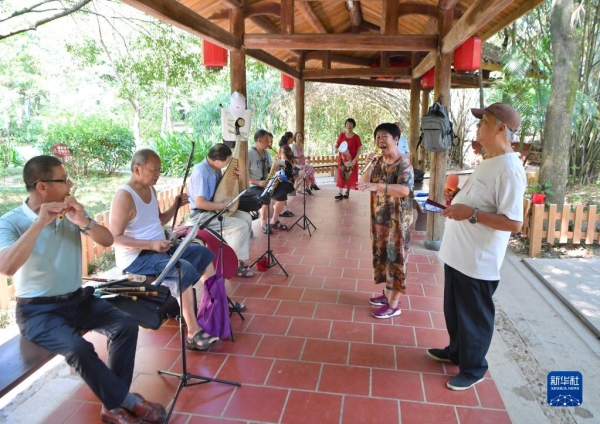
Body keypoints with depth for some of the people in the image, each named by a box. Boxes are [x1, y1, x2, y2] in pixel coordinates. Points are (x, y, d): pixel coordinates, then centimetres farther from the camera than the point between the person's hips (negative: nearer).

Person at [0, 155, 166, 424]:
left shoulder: (69, 212, 2)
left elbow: (107, 241, -1)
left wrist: (83, 221, -20)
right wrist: (39, 223, -30)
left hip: (77, 299, 5)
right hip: (37, 310, -5)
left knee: (126, 324, -17)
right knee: (78, 349, -30)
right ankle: (126, 400, -8)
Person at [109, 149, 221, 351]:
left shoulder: (150, 189, 9)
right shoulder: (124, 197, -19)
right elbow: (115, 238, -23)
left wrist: (175, 207, 1)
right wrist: (151, 244, -31)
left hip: (160, 247, 10)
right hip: (136, 257, -10)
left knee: (203, 253, 8)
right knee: (185, 269, -30)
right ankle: (194, 333, -24)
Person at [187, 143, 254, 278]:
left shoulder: (215, 168, 3)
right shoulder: (201, 172, -25)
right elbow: (200, 203, -30)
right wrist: (223, 205, -20)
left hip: (215, 209, 9)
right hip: (202, 215, -9)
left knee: (246, 218, 6)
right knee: (241, 226, -17)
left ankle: (239, 256, 12)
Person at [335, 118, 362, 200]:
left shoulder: (356, 137, -3)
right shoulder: (342, 135, 3)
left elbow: (359, 150, -4)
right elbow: (336, 145, 6)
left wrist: (355, 159, -16)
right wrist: (336, 149, -18)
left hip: (352, 160, -1)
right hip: (342, 159, 1)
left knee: (350, 176, 4)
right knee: (341, 175, -5)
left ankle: (347, 192, 17)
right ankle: (340, 193, -9)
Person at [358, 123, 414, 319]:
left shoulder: (403, 162, -16)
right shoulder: (378, 161, 8)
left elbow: (405, 189, -31)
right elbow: (363, 183, 9)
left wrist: (377, 186, -40)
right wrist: (370, 164, -4)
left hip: (397, 219, -8)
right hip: (379, 217, 8)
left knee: (395, 257, 0)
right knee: (382, 255, 17)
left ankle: (394, 304, 11)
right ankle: (387, 293, 34)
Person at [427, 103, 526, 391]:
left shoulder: (509, 170, -22)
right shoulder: (489, 162, 10)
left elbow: (514, 222, -26)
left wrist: (471, 213, -29)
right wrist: (458, 198, 7)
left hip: (478, 261, -10)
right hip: (458, 254, 10)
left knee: (474, 315, 9)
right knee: (454, 309, 24)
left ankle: (473, 368, 28)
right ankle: (456, 351, 44)